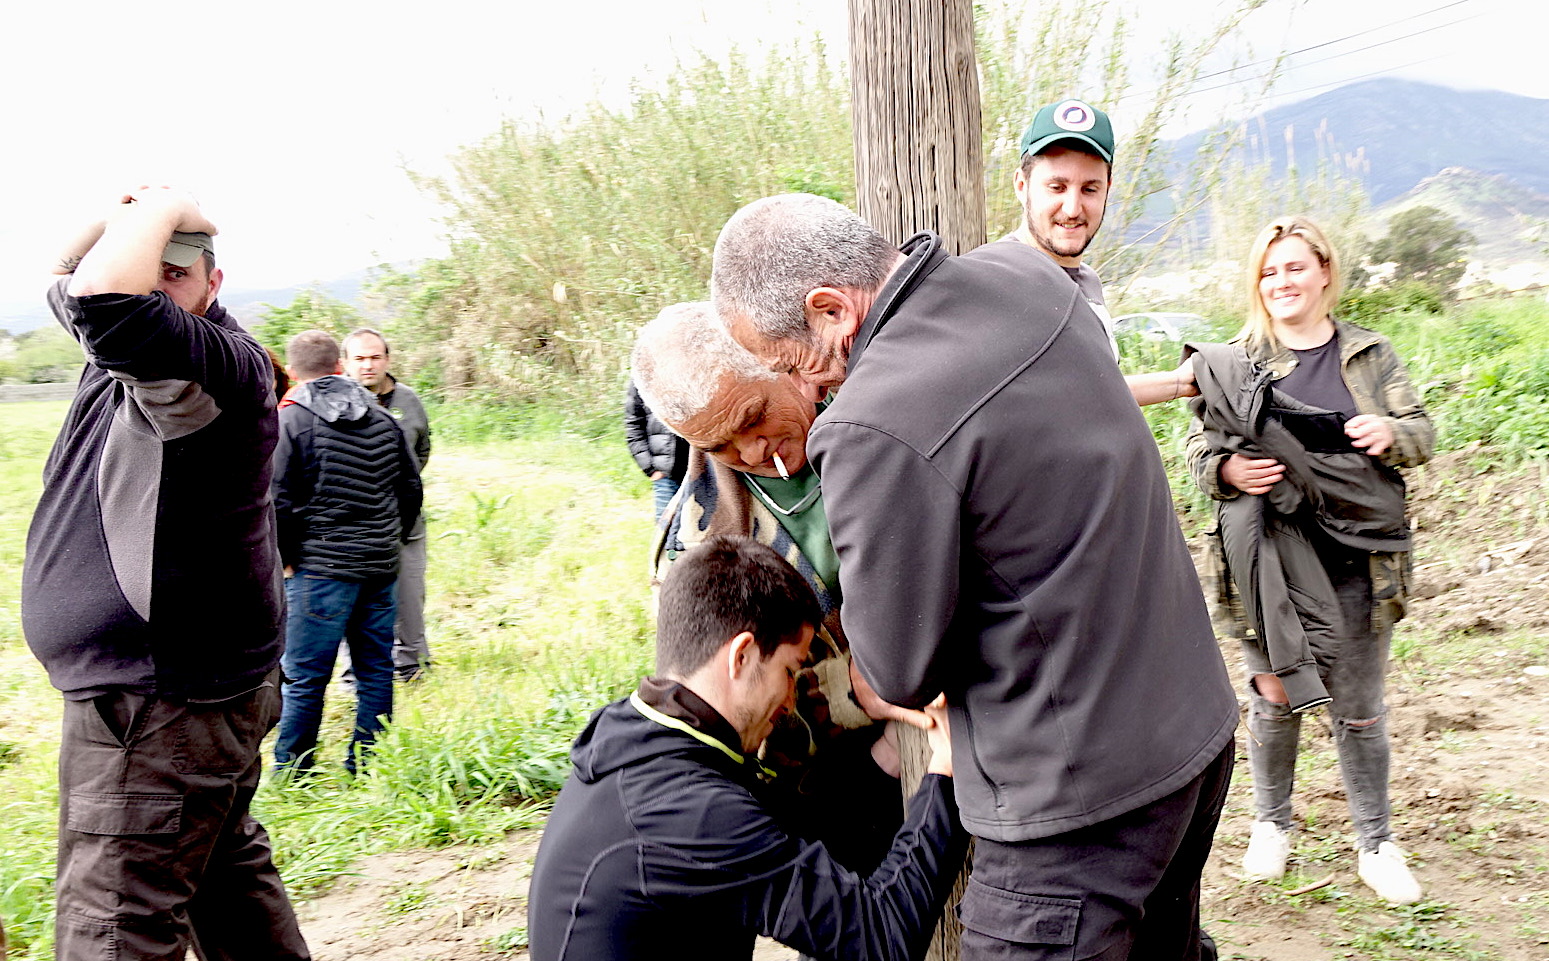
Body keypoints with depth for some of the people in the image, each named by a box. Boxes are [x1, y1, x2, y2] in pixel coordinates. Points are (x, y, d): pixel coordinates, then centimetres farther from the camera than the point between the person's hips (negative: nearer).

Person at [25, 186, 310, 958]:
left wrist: (166, 209, -21)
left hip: (163, 711, -10)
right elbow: (70, 282, 26)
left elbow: (107, 301, -39)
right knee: (228, 876, 23)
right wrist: (125, 221, 5)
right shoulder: (134, 358, 8)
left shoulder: (222, 366, -21)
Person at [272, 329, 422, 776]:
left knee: (304, 676, 1)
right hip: (382, 567, 6)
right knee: (375, 671, 12)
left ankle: (289, 776, 7)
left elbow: (278, 501, -12)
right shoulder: (382, 418, 10)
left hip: (321, 567, -5)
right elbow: (410, 487, 16)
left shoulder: (290, 420, -7)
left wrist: (283, 557, 1)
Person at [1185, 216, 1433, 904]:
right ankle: (1271, 821, 32)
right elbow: (1200, 444, 4)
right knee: (1275, 694, 10)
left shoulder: (1370, 354, 7)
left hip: (1358, 558, 1)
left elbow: (1422, 432, 10)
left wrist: (1391, 434, -13)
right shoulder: (1235, 361, 2)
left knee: (1359, 705, 11)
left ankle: (1374, 841, 27)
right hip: (1274, 558, -1)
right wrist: (1226, 470, -18)